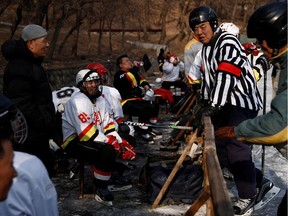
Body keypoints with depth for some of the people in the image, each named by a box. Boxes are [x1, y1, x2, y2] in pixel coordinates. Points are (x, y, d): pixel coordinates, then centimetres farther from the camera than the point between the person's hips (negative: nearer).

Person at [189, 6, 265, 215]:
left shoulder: (228, 42, -16)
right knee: (219, 147, 8)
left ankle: (247, 196, 3)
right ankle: (257, 179, 23)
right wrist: (204, 102, 17)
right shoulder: (206, 48, 13)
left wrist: (213, 105, -29)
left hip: (242, 101, -9)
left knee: (237, 146, -12)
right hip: (224, 103, 9)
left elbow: (226, 76, -26)